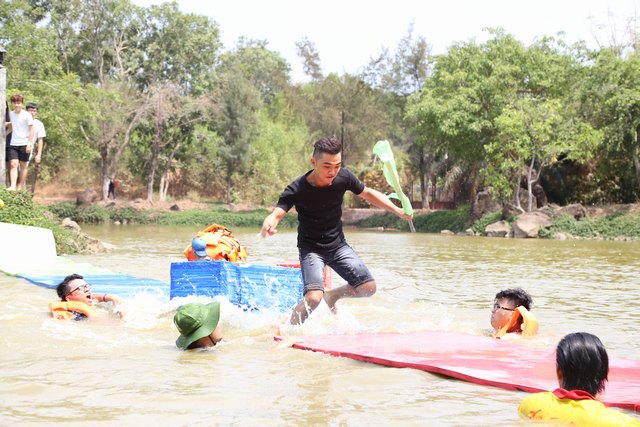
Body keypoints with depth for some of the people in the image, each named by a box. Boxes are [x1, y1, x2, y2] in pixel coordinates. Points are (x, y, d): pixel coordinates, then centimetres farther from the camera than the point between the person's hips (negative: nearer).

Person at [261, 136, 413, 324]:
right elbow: (276, 213, -34)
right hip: (311, 249, -5)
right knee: (313, 298, -25)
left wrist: (398, 210, -1)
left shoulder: (344, 177, -12)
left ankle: (332, 296, 26)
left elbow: (368, 193, 5)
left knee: (368, 287, -2)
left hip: (338, 245, 5)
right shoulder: (297, 190, -24)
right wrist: (269, 224, -59)